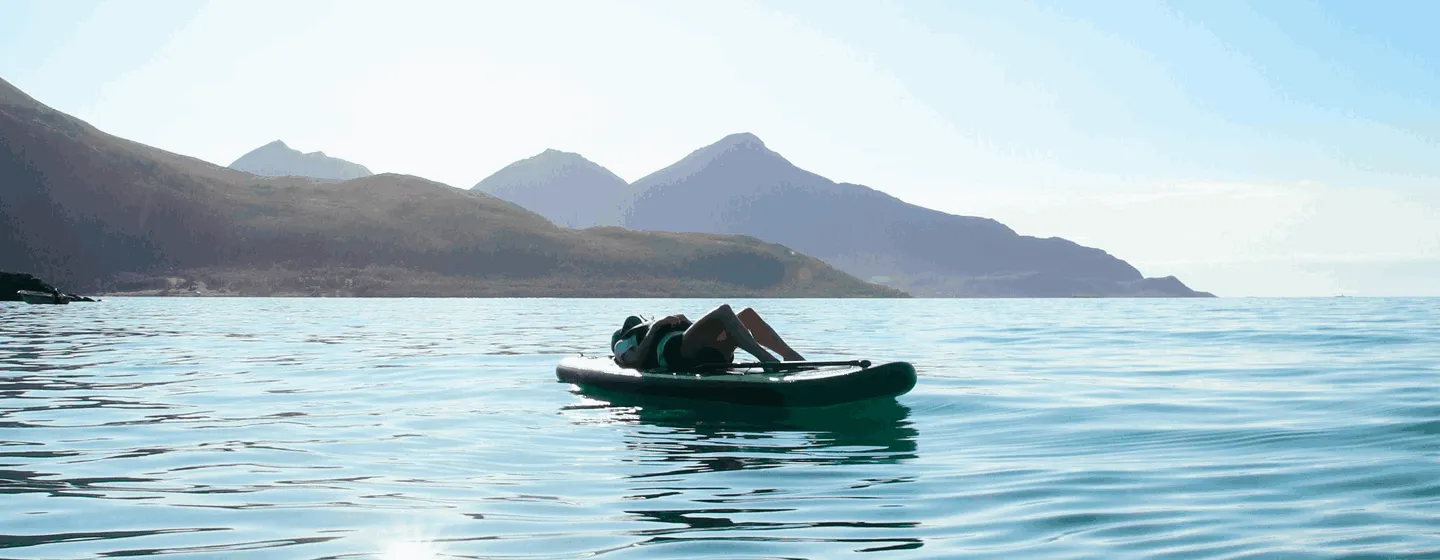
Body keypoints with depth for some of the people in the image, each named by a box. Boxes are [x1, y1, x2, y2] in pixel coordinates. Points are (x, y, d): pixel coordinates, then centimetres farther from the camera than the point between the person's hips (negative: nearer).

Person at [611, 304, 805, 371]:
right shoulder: (622, 344, 24)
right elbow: (635, 362, -3)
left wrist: (687, 324, 13)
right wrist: (654, 328, -5)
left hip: (711, 354, 7)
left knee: (748, 315, -5)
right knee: (723, 311, -26)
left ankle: (791, 356, -19)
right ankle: (767, 359, -43)